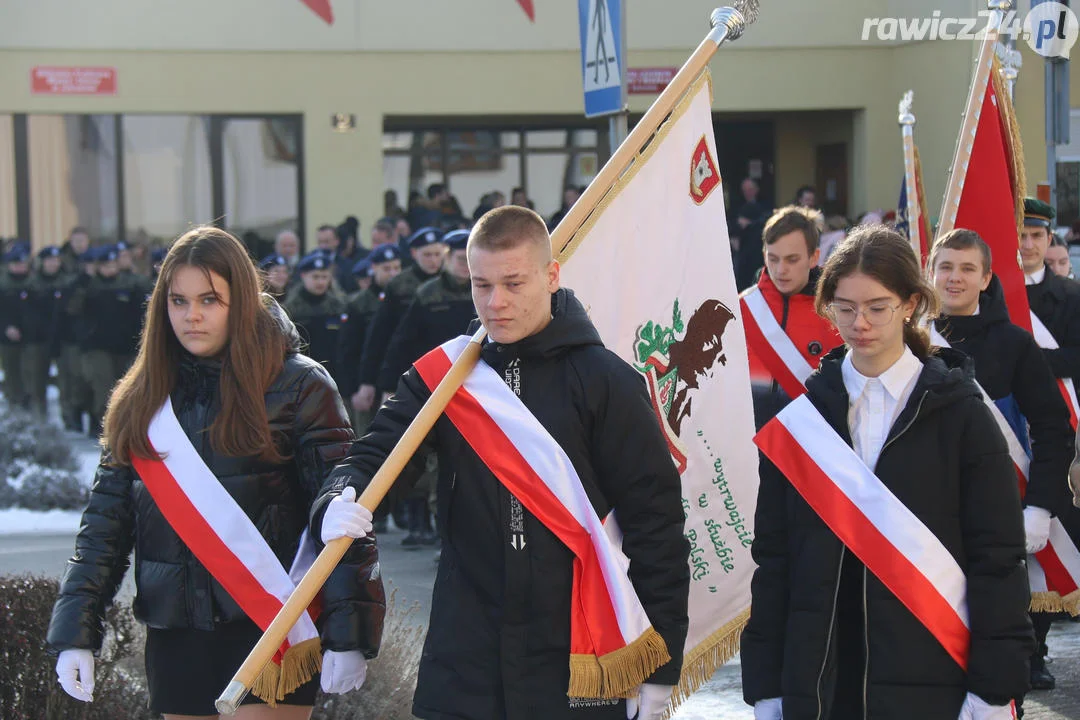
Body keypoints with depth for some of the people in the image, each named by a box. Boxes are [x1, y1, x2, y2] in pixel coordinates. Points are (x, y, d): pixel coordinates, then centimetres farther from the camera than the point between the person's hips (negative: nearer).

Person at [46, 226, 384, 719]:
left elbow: (342, 517, -8)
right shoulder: (141, 400, 11)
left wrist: (348, 633, -14)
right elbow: (105, 521, 9)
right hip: (174, 635, 5)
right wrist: (75, 631, 0)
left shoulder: (298, 387, -3)